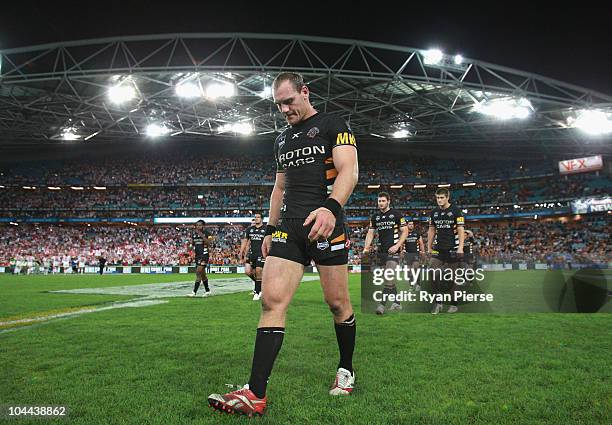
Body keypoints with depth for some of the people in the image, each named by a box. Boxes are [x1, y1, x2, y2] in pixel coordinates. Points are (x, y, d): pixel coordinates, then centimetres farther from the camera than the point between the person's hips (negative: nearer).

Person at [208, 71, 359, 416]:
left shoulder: (332, 125, 3)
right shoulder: (283, 140, 23)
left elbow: (349, 171, -11)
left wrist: (331, 207, -29)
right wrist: (271, 229, 20)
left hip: (325, 225, -5)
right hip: (288, 227, 5)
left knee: (338, 303, 2)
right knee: (271, 300, -9)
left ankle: (346, 371, 26)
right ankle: (256, 394, -11)